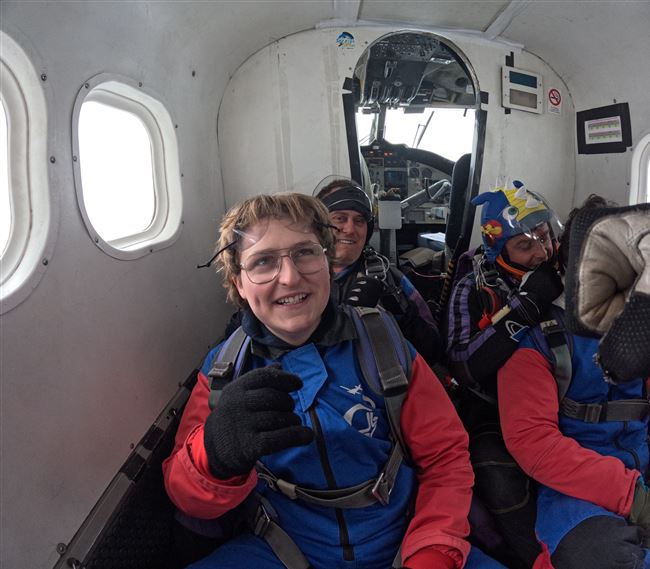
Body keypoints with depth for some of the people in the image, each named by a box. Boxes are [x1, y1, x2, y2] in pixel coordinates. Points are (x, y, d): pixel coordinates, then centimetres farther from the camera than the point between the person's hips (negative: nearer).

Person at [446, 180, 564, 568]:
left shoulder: (565, 275, 3)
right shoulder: (474, 290, -7)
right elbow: (465, 370, -19)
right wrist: (525, 308, -25)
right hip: (495, 415, -3)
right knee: (503, 486, -26)